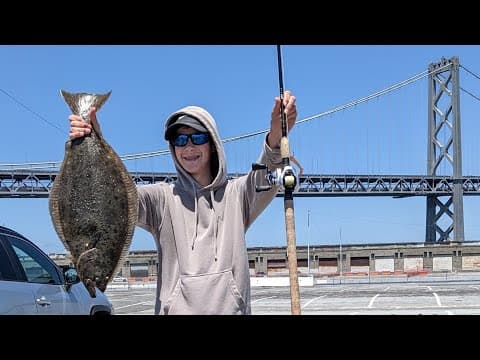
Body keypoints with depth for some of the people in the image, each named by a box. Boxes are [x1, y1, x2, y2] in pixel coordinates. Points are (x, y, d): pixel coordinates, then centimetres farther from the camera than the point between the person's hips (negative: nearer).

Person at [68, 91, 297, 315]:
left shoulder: (236, 193, 8)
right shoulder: (162, 197, 7)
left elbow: (266, 177, -10)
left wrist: (276, 135, -31)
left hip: (231, 307, 1)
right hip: (177, 308, 0)